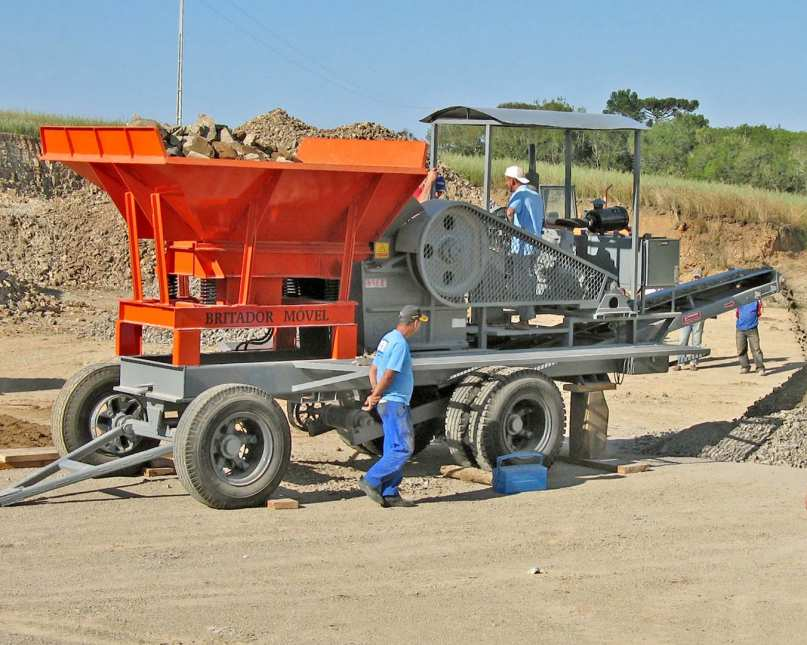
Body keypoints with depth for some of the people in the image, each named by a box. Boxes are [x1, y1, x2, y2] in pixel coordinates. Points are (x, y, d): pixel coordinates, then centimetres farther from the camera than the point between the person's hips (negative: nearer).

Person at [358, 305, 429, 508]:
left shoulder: (387, 338, 15)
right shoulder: (400, 343, -17)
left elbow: (373, 370, 17)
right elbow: (388, 375, -20)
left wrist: (375, 395, 5)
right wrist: (375, 397, -8)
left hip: (388, 403, 10)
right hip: (395, 402, -10)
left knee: (393, 449, 10)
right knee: (404, 448, -8)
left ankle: (389, 494, 11)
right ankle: (371, 481, -9)